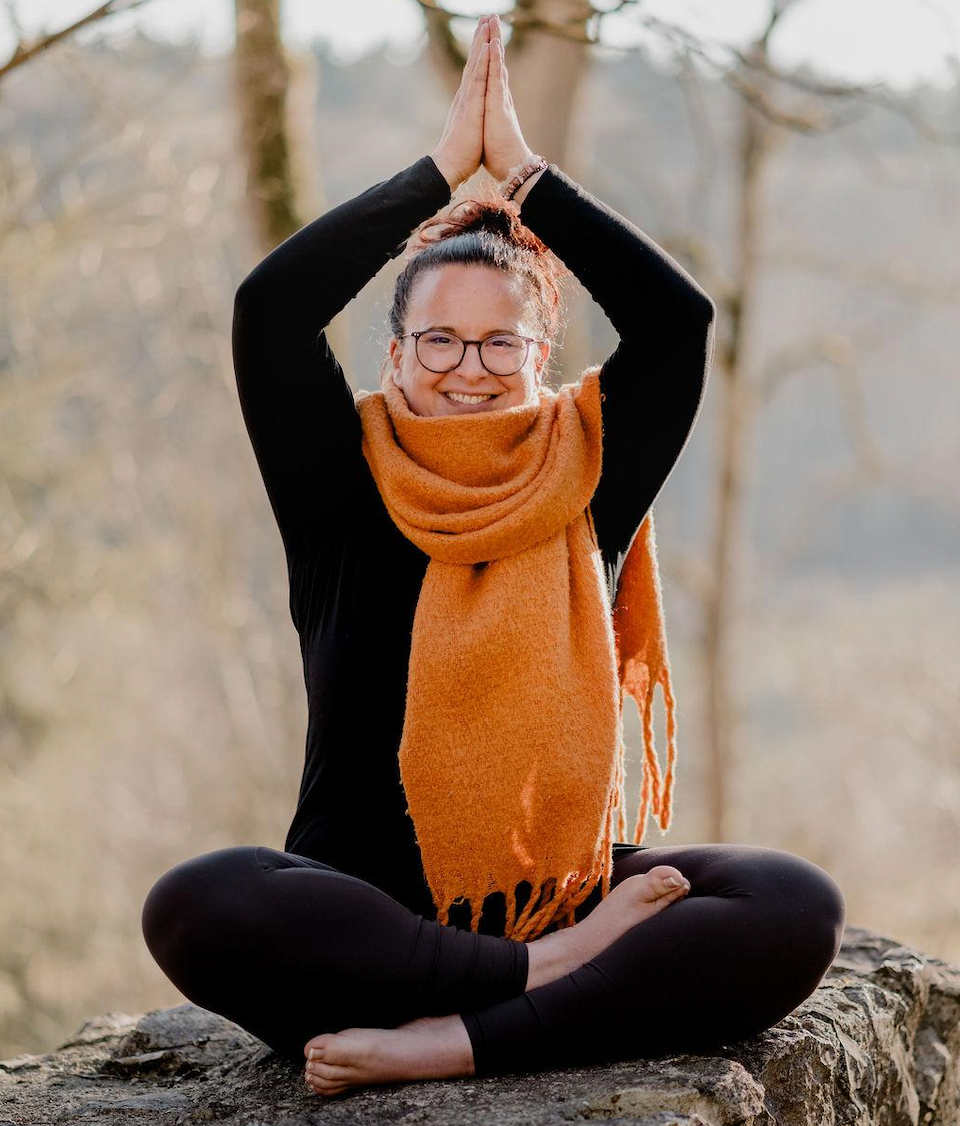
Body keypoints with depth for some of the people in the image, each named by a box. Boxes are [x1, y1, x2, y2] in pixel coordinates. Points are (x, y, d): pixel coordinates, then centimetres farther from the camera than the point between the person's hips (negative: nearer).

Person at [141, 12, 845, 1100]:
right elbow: (271, 307, -7)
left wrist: (520, 167, 1)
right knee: (193, 904, -34)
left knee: (798, 906, -26)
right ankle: (549, 975, -27)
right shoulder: (345, 492, 5)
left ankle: (450, 1041, -30)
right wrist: (444, 165, -1)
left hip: (562, 887, 2)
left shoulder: (580, 484, 9)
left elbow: (677, 315, -1)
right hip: (361, 905, -1)